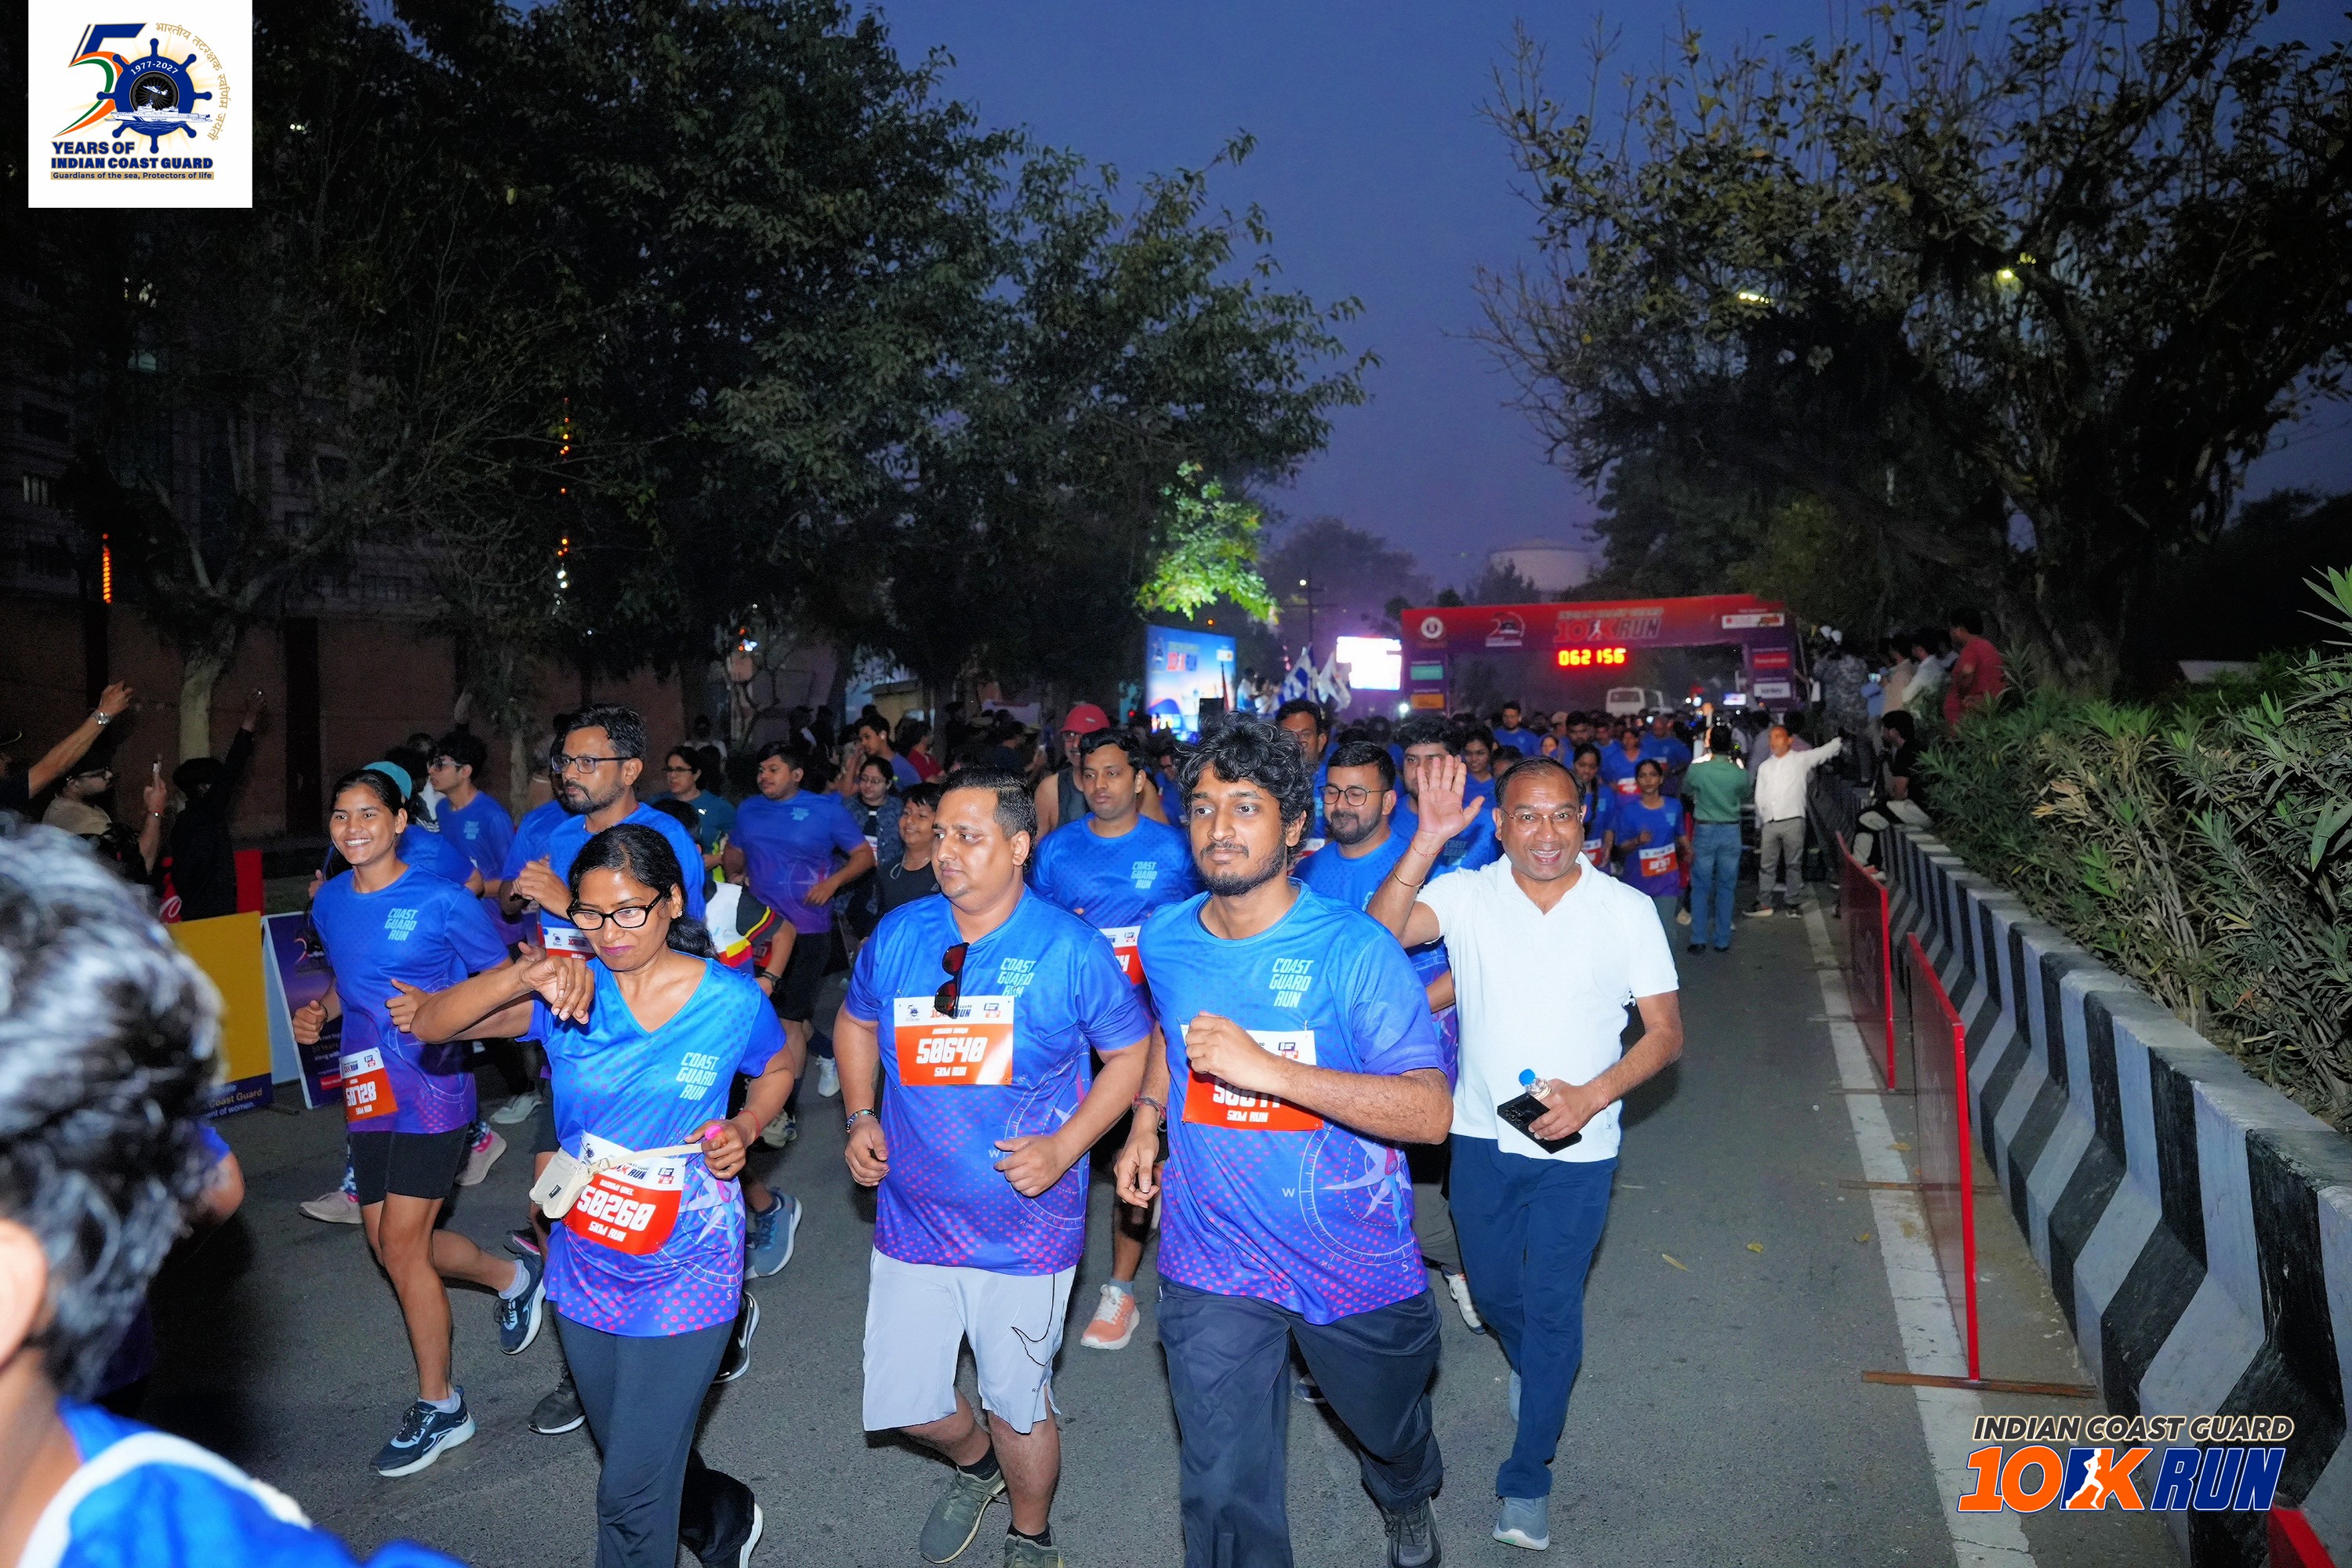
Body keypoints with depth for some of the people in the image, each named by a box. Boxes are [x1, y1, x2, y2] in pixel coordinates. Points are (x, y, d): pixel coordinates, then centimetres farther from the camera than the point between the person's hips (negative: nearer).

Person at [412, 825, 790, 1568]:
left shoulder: (730, 1000, -12)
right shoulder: (568, 991, -8)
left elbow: (781, 1065, 9)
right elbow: (431, 1025, -18)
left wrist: (745, 1127, -10)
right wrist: (523, 977, -34)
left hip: (682, 1275, -4)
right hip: (584, 1269, 4)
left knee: (631, 1494, -1)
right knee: (641, 1456, 24)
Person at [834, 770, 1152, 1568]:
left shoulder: (1070, 949, -13)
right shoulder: (899, 934, -2)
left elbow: (1131, 1053, -4)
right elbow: (855, 1022, 16)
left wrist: (1065, 1147, -16)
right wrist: (861, 1118, 1)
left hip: (1024, 1225, -3)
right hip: (913, 1214, 4)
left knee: (1018, 1405, 12)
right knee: (899, 1401, 12)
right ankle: (973, 1460, 47)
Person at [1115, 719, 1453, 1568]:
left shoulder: (1355, 949, -20)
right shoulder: (1164, 940, -3)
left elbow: (1430, 1113, -26)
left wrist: (1267, 1067, -35)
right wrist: (1147, 1115, 5)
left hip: (1355, 1264, -1)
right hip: (1213, 1268, 2)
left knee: (1391, 1431, 26)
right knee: (1224, 1496, 3)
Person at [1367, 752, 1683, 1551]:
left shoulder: (1627, 910, -8)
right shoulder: (1465, 894, -8)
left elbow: (1666, 1031, -5)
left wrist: (1591, 1095, -19)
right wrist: (1428, 839, -34)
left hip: (1576, 1151, -2)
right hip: (1482, 1136, 2)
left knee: (1553, 1306, 5)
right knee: (1493, 1289, 20)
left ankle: (1528, 1476, 23)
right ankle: (1531, 1367, 54)